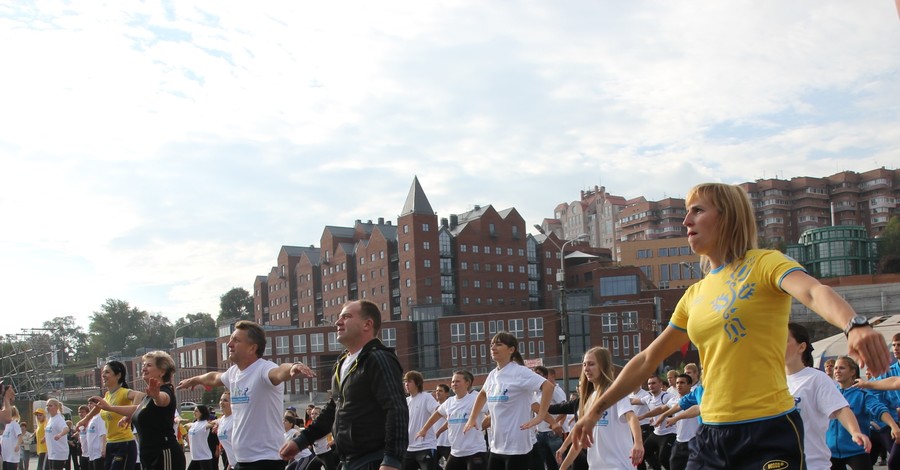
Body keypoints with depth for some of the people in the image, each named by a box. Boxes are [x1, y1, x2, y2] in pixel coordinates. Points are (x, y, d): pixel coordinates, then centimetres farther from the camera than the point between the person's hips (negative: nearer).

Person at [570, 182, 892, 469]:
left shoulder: (762, 263, -5)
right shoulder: (695, 294, 14)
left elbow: (814, 292, -27)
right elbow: (648, 359, 21)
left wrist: (854, 325, -48)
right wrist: (596, 410, 22)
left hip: (768, 433, -6)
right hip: (711, 434, 7)